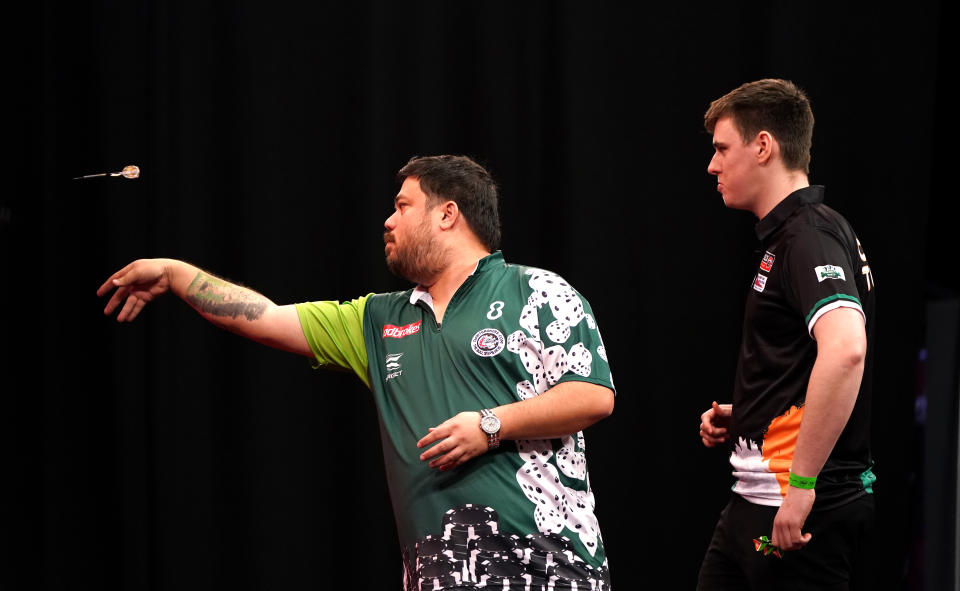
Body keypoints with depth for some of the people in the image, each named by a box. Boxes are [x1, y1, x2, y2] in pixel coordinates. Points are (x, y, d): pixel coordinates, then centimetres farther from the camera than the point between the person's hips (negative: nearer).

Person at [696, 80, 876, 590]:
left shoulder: (809, 236, -15)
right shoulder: (784, 235, 17)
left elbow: (845, 349, -32)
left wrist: (802, 483, -30)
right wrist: (740, 416, 12)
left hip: (804, 511, -10)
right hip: (753, 507, 10)